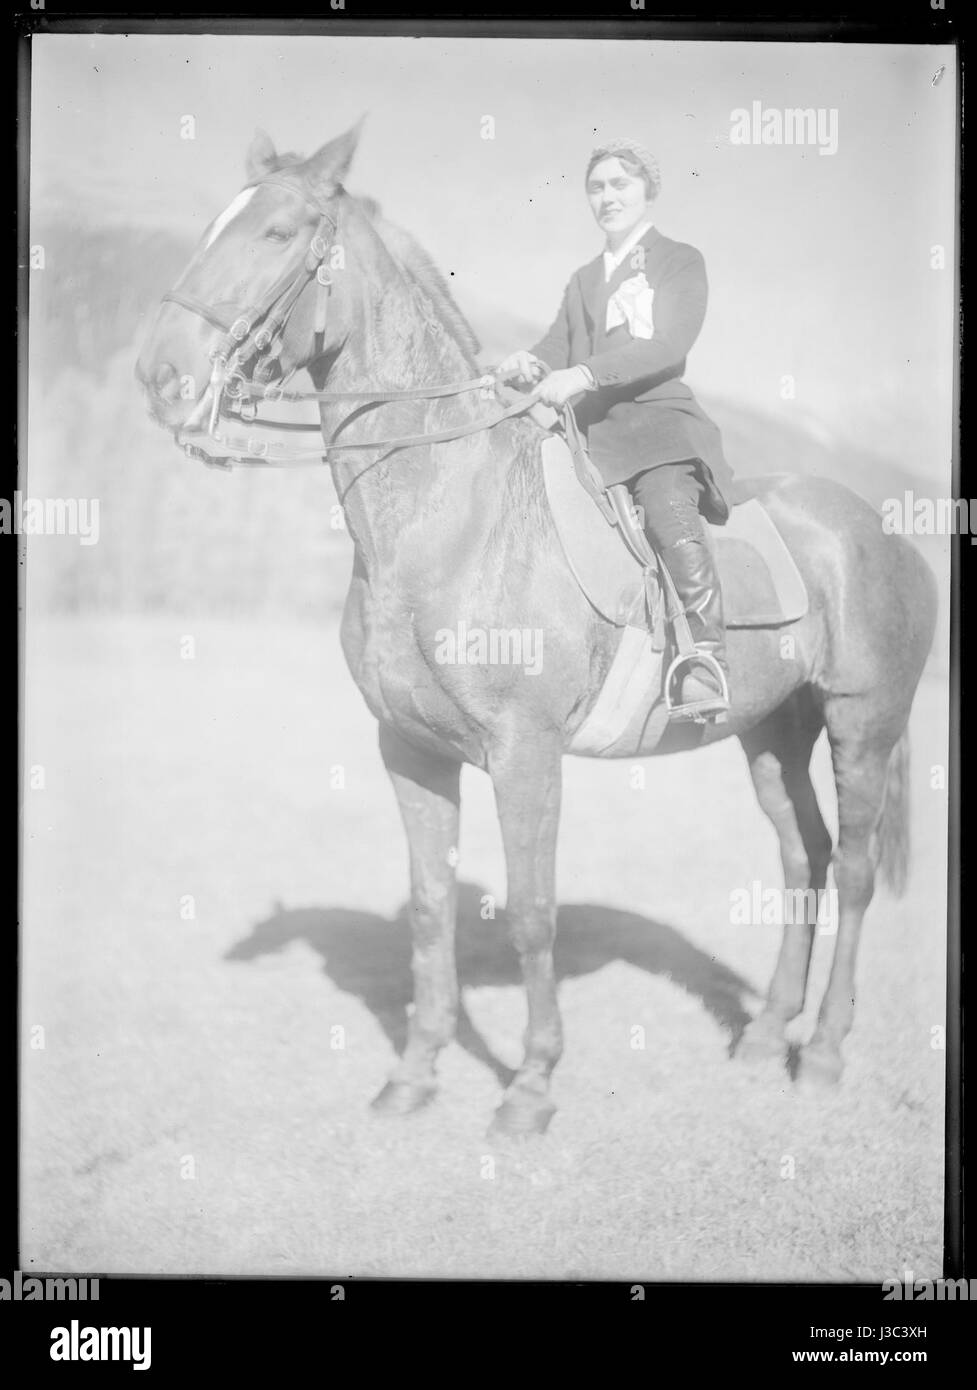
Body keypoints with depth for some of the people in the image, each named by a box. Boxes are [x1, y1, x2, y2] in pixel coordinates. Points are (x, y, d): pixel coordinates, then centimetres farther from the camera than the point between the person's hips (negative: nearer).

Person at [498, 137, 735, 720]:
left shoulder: (681, 262, 8)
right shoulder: (583, 280, 27)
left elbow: (670, 344, -8)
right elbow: (557, 349, 18)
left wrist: (583, 373, -21)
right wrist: (528, 364, -9)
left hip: (658, 416, -6)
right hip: (587, 428, 7)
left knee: (669, 506, -33)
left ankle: (709, 656, -30)